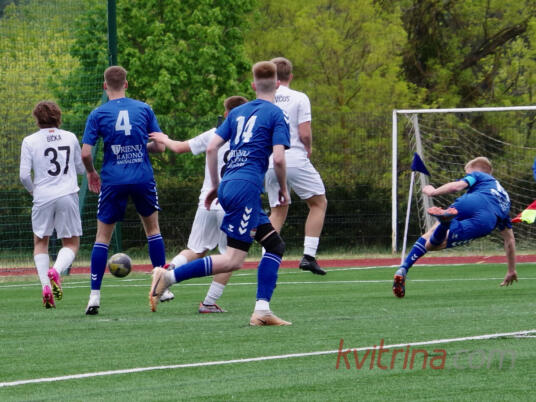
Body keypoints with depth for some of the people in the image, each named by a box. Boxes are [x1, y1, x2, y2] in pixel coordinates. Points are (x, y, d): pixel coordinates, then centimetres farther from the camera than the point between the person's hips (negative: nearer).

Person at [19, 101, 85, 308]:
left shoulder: (30, 141, -2)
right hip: (67, 197, 1)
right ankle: (56, 270, -21)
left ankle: (45, 285, -3)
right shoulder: (70, 138, 5)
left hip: (43, 198, -1)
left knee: (40, 243, 15)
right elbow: (81, 168, 15)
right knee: (71, 244, 10)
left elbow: (24, 175, -5)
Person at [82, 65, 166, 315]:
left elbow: (85, 153, -7)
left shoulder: (98, 114, -2)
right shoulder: (144, 109, 3)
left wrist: (91, 173, 13)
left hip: (113, 180, -1)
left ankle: (95, 296, -1)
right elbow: (160, 146, 4)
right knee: (152, 229, 20)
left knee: (102, 236, 7)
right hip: (143, 178, 1)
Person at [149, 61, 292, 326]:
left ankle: (262, 311, 0)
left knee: (275, 246, 11)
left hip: (228, 185, 8)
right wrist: (283, 189, 6)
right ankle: (169, 276, -18)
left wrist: (215, 185, 21)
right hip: (246, 187, -8)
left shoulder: (238, 112, 18)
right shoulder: (276, 115, 0)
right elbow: (278, 158, -10)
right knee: (233, 259, -10)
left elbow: (211, 148, 13)